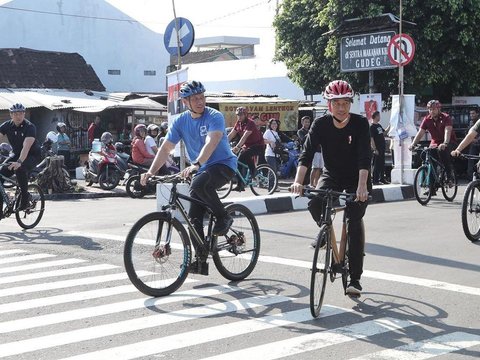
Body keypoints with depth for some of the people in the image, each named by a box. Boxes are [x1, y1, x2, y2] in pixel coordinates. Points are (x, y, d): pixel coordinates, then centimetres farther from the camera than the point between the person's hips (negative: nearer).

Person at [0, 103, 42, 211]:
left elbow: (26, 146, -35)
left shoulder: (30, 127, -22)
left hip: (33, 155, -5)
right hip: (16, 154, 5)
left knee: (19, 168, -35)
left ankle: (25, 197, -16)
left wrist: (19, 162, -50)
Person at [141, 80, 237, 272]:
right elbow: (166, 148, -5)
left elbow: (211, 143, -34)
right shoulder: (180, 121, -1)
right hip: (201, 169, 6)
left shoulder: (215, 117, -17)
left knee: (199, 185, -36)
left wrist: (195, 165, -50)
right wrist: (151, 171, -20)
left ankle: (223, 217, -14)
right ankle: (201, 259, 10)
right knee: (194, 217, -2)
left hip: (223, 164, -6)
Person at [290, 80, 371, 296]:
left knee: (354, 221, -13)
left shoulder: (360, 123, -19)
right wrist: (298, 181, -38)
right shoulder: (321, 124, -14)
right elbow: (307, 153, -23)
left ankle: (355, 278, -5)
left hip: (356, 179, -2)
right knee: (314, 203, -27)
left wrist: (362, 185, -43)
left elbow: (364, 157, -29)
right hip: (331, 175, 2)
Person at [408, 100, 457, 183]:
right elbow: (420, 133, -10)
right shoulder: (427, 119, -5)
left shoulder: (445, 117, -17)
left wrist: (445, 144, -47)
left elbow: (447, 131, -30)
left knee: (443, 151, -34)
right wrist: (413, 144, -25)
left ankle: (449, 178, -23)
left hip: (449, 141, -4)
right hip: (435, 142, 4)